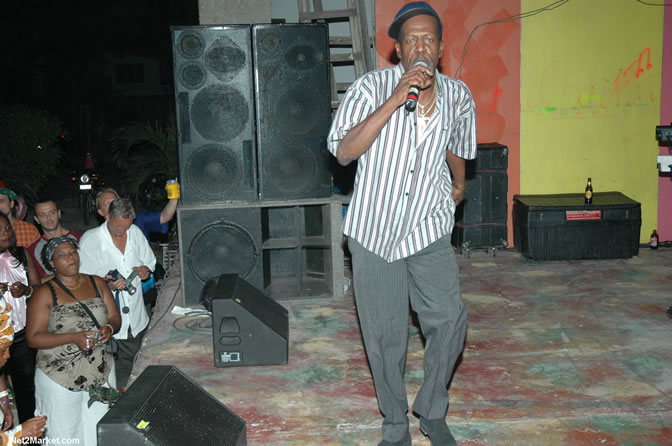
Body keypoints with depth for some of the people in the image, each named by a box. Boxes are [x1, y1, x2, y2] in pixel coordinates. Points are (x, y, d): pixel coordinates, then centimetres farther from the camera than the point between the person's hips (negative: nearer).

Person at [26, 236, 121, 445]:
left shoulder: (97, 283, 5)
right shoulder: (45, 294, -7)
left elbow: (115, 317, 10)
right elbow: (33, 338, -11)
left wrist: (109, 328, -14)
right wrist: (73, 338, -23)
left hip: (102, 373, 4)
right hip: (60, 378, -3)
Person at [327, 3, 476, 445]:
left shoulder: (458, 96, 3)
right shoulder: (371, 87, -9)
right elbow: (343, 152, -21)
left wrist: (459, 183, 25)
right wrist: (393, 101, -24)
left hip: (428, 230, 2)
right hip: (374, 230, -2)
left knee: (449, 319, -6)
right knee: (384, 335, 6)